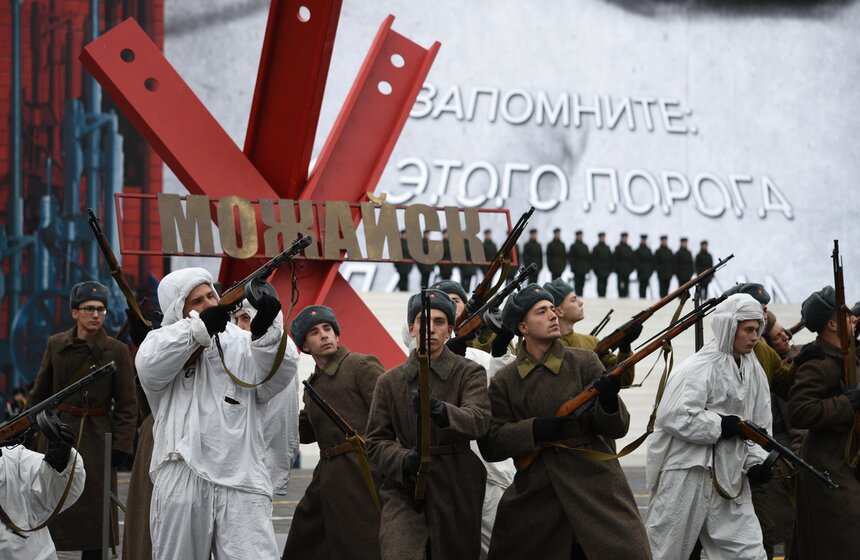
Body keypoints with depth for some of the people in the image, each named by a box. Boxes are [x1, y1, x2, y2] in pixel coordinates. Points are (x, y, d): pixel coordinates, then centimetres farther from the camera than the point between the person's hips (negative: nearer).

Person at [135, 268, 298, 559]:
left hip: (241, 483, 0)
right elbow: (150, 366, -12)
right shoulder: (164, 341, 11)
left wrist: (266, 328, -26)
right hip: (181, 480, 0)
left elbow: (278, 374, -7)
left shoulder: (245, 344, 11)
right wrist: (199, 327, -17)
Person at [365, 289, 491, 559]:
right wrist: (404, 460, -18)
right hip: (404, 489, 0)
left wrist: (441, 411, -39)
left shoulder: (470, 373, 1)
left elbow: (479, 420, -18)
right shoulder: (389, 382, 7)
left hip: (457, 490, 0)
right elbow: (376, 442, 5)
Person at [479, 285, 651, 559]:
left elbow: (617, 428, 2)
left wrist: (609, 400, -20)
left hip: (595, 486, -1)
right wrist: (535, 429, -14)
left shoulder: (584, 362, 5)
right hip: (535, 494, 1)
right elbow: (490, 445, 1)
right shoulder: (504, 381, 6)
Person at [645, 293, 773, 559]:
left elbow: (759, 425, 11)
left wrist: (755, 459, -7)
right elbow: (673, 417, -23)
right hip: (688, 473, -7)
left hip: (729, 476, 7)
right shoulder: (698, 368, -13)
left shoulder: (753, 370, 9)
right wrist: (721, 426, -20)